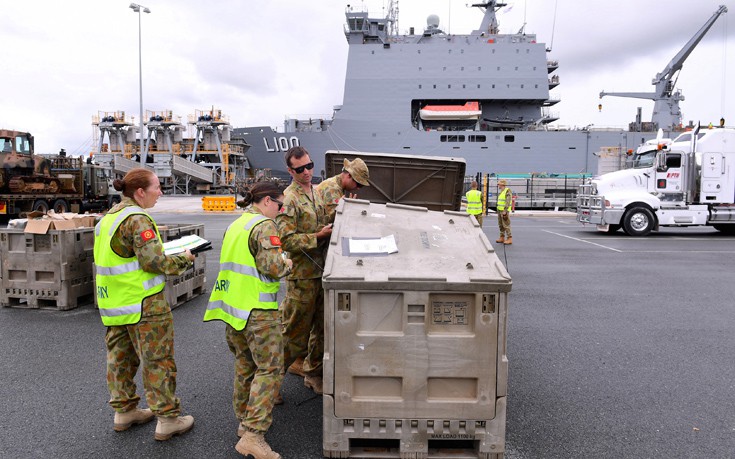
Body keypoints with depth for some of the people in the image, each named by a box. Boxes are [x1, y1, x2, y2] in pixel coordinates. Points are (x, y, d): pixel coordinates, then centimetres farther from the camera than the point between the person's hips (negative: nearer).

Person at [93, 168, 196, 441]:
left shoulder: (109, 217, 12)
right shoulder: (137, 218, -17)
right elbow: (153, 262, -22)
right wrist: (184, 259, -8)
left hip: (113, 301, 9)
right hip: (142, 302, -9)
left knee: (120, 357, 18)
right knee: (158, 359, 0)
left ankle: (124, 411, 31)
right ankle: (167, 419, 8)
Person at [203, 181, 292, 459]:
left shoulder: (235, 225, 15)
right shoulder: (264, 225, -13)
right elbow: (271, 266, -21)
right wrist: (286, 265, 0)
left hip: (232, 306, 9)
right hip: (257, 311, -9)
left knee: (244, 366, 19)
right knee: (269, 369, -3)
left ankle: (245, 420, 30)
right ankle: (252, 435, -6)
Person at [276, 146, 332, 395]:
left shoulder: (317, 193, 14)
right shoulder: (289, 199, -13)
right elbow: (287, 240, -20)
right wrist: (318, 237, -22)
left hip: (322, 271, 8)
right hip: (302, 275, -8)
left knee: (322, 328, 16)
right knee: (294, 332, 1)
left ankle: (314, 375, 32)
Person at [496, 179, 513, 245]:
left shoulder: (508, 191, -16)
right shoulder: (501, 192, 13)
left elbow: (508, 202, -22)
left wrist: (505, 211, -26)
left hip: (505, 211, -9)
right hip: (500, 210, 9)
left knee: (506, 225, -9)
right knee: (501, 225, 10)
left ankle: (509, 239, -6)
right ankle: (502, 238, 15)